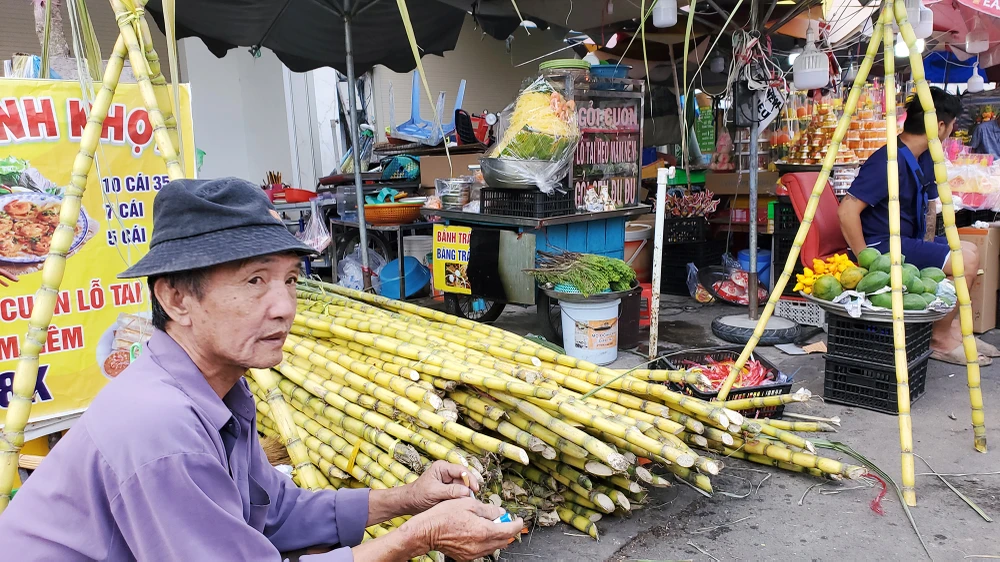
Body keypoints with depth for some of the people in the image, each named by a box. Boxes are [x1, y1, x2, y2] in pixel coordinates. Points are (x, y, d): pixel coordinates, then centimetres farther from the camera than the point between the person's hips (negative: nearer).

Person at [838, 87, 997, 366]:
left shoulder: (925, 159, 7)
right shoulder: (888, 162, -23)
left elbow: (929, 204, 20)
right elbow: (847, 210, -30)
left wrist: (929, 249, 7)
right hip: (881, 247, -10)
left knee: (968, 250, 14)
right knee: (966, 259, -16)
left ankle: (950, 326, 20)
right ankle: (940, 340, -1)